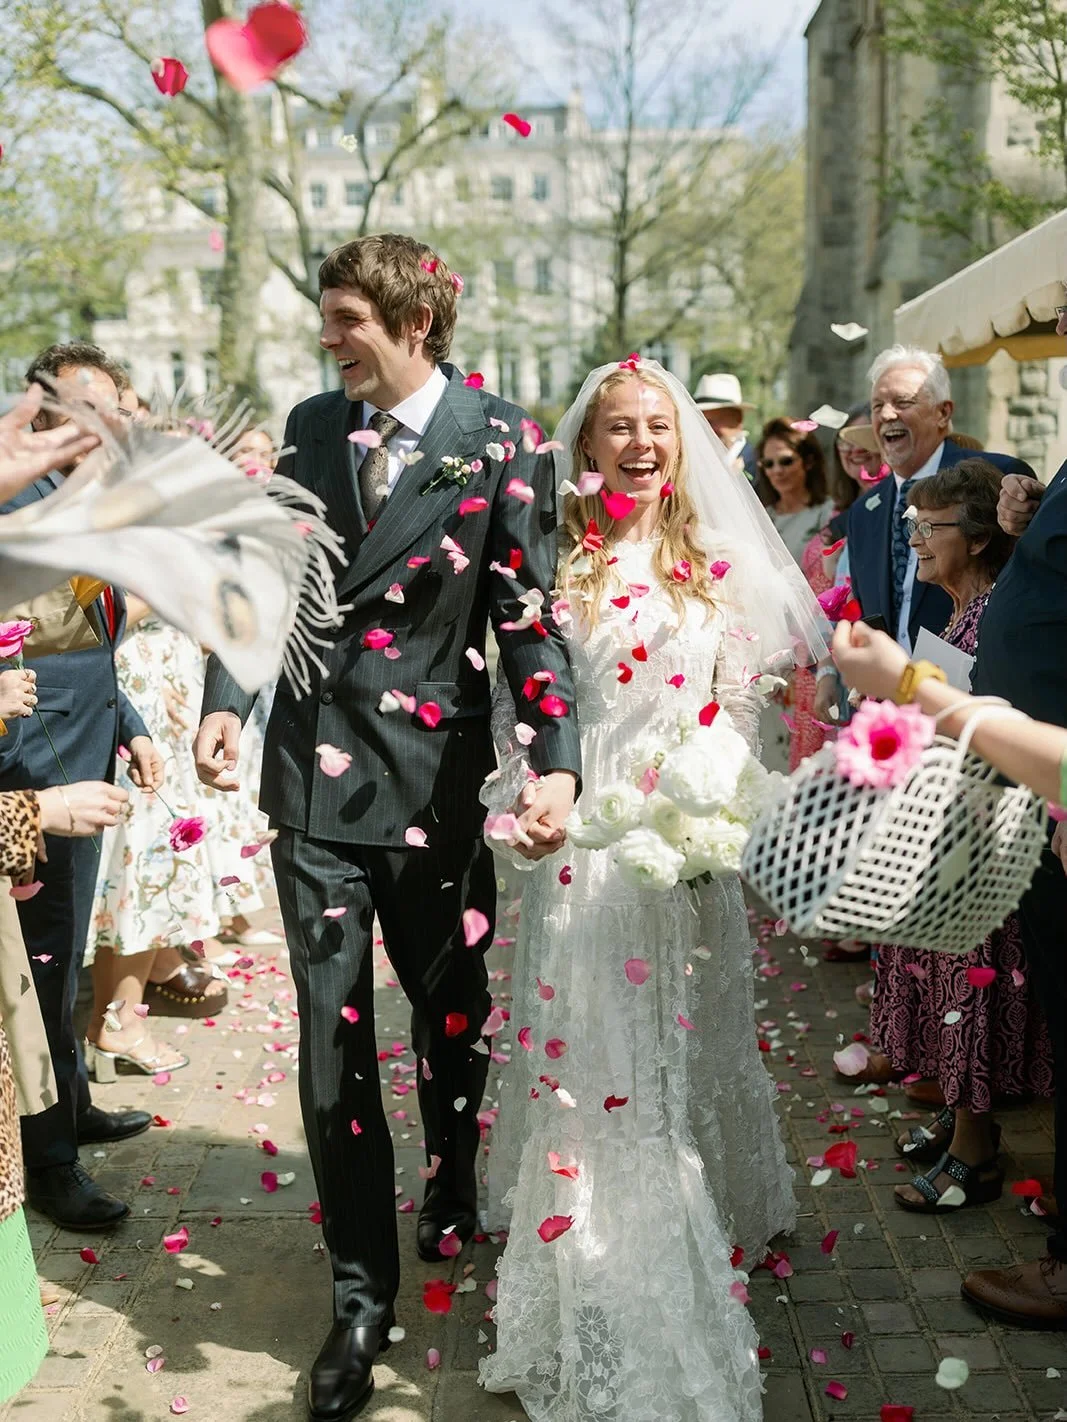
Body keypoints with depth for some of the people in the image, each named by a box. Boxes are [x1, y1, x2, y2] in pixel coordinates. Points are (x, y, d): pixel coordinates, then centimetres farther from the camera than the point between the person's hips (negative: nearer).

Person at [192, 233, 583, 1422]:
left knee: (452, 1015, 16)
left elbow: (528, 612, -10)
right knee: (332, 1039, 3)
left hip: (434, 777, -2)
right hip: (314, 770, 2)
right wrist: (225, 698, -5)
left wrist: (558, 763, -21)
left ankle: (454, 1202, 45)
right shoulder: (311, 427, 6)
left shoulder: (500, 444, -5)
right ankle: (361, 1293, 19)